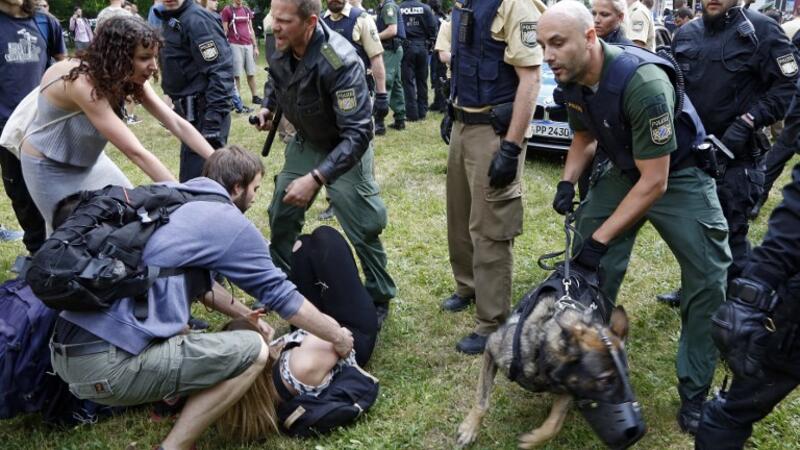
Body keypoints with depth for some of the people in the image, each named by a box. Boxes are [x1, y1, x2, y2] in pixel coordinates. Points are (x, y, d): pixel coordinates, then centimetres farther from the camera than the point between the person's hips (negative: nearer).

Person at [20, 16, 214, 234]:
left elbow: (177, 123, -16)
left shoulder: (131, 80, -14)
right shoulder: (83, 83, -36)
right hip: (50, 167, -7)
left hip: (90, 161, 7)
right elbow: (135, 152, -39)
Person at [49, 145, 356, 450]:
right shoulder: (230, 222, -3)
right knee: (252, 351, -1)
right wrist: (337, 336, 19)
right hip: (109, 363, -9)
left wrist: (244, 314, 36)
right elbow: (280, 294, 6)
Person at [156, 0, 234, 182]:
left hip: (203, 112, -10)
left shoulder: (196, 19, -16)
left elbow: (221, 70, -23)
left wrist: (213, 121, -28)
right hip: (191, 111, 10)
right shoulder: (171, 18, 13)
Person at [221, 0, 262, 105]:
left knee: (251, 73, 10)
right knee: (236, 74, -2)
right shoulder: (227, 10, -2)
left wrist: (255, 46, 14)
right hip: (235, 45, -5)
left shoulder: (247, 10, 14)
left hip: (248, 45, 5)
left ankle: (255, 97, 19)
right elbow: (224, 31, -3)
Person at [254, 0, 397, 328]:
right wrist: (267, 106, -6)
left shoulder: (340, 63, -37)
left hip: (346, 148, -6)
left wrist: (315, 178, -47)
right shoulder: (280, 49, -15)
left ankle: (379, 299, 15)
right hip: (305, 142, 6)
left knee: (363, 227, -6)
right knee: (281, 214, 9)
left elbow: (357, 134, -40)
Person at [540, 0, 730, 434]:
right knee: (588, 268, 0)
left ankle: (694, 394, 11)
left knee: (708, 283, -6)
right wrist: (567, 181, -9)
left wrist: (600, 239, -29)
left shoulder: (643, 83, -35)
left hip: (678, 174, -6)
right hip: (624, 171, 6)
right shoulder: (572, 80, -13)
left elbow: (654, 183, -31)